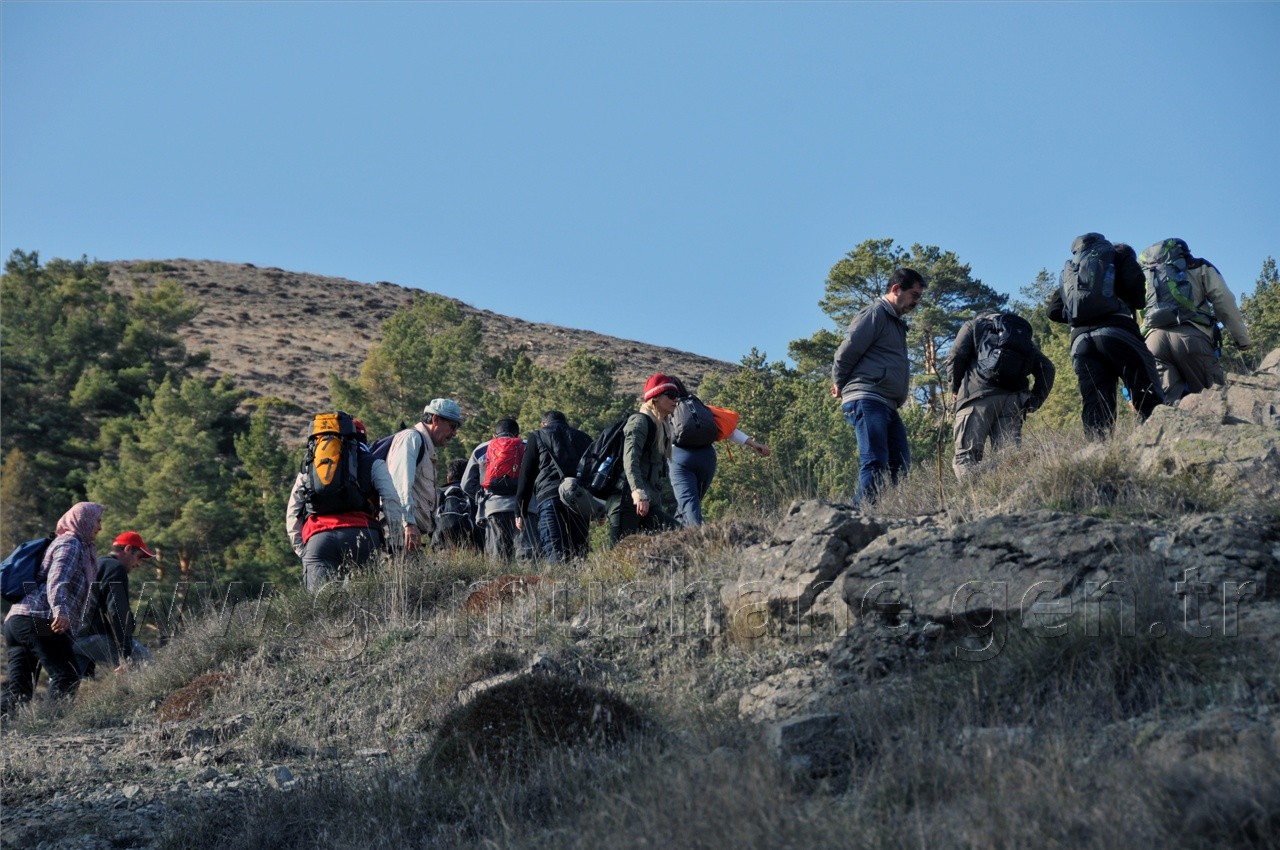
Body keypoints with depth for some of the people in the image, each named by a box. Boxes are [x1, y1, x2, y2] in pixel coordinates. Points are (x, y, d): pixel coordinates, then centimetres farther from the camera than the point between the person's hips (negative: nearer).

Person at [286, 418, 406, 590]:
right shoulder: (373, 464, 21)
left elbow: (292, 513, 25)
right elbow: (391, 500, 5)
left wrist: (301, 550, 26)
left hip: (317, 538, 2)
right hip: (360, 533, -2)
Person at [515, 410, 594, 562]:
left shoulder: (537, 437, 18)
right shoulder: (583, 438, 26)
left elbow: (526, 477, 12)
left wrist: (520, 512, 13)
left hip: (550, 498, -3)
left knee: (555, 554, -12)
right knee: (579, 553, 3)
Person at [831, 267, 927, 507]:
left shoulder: (896, 322, 27)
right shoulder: (875, 314, -5)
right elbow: (845, 354, -10)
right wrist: (840, 386, 4)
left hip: (887, 405, 10)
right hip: (867, 400, -10)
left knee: (900, 465, 1)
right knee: (875, 463, -18)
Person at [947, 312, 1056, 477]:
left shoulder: (974, 325, 20)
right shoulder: (1024, 334, 31)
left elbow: (956, 356, 3)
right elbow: (1047, 368, 17)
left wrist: (955, 387, 15)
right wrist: (1035, 401, 13)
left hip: (979, 395, -4)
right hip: (1013, 400, 4)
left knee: (966, 455, -11)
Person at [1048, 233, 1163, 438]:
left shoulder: (1070, 270, 30)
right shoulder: (1119, 255, 20)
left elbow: (1054, 311, 21)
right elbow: (1137, 292, 3)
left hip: (1080, 340, 4)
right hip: (1117, 332, -4)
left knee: (1094, 411, 0)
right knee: (1149, 400, -6)